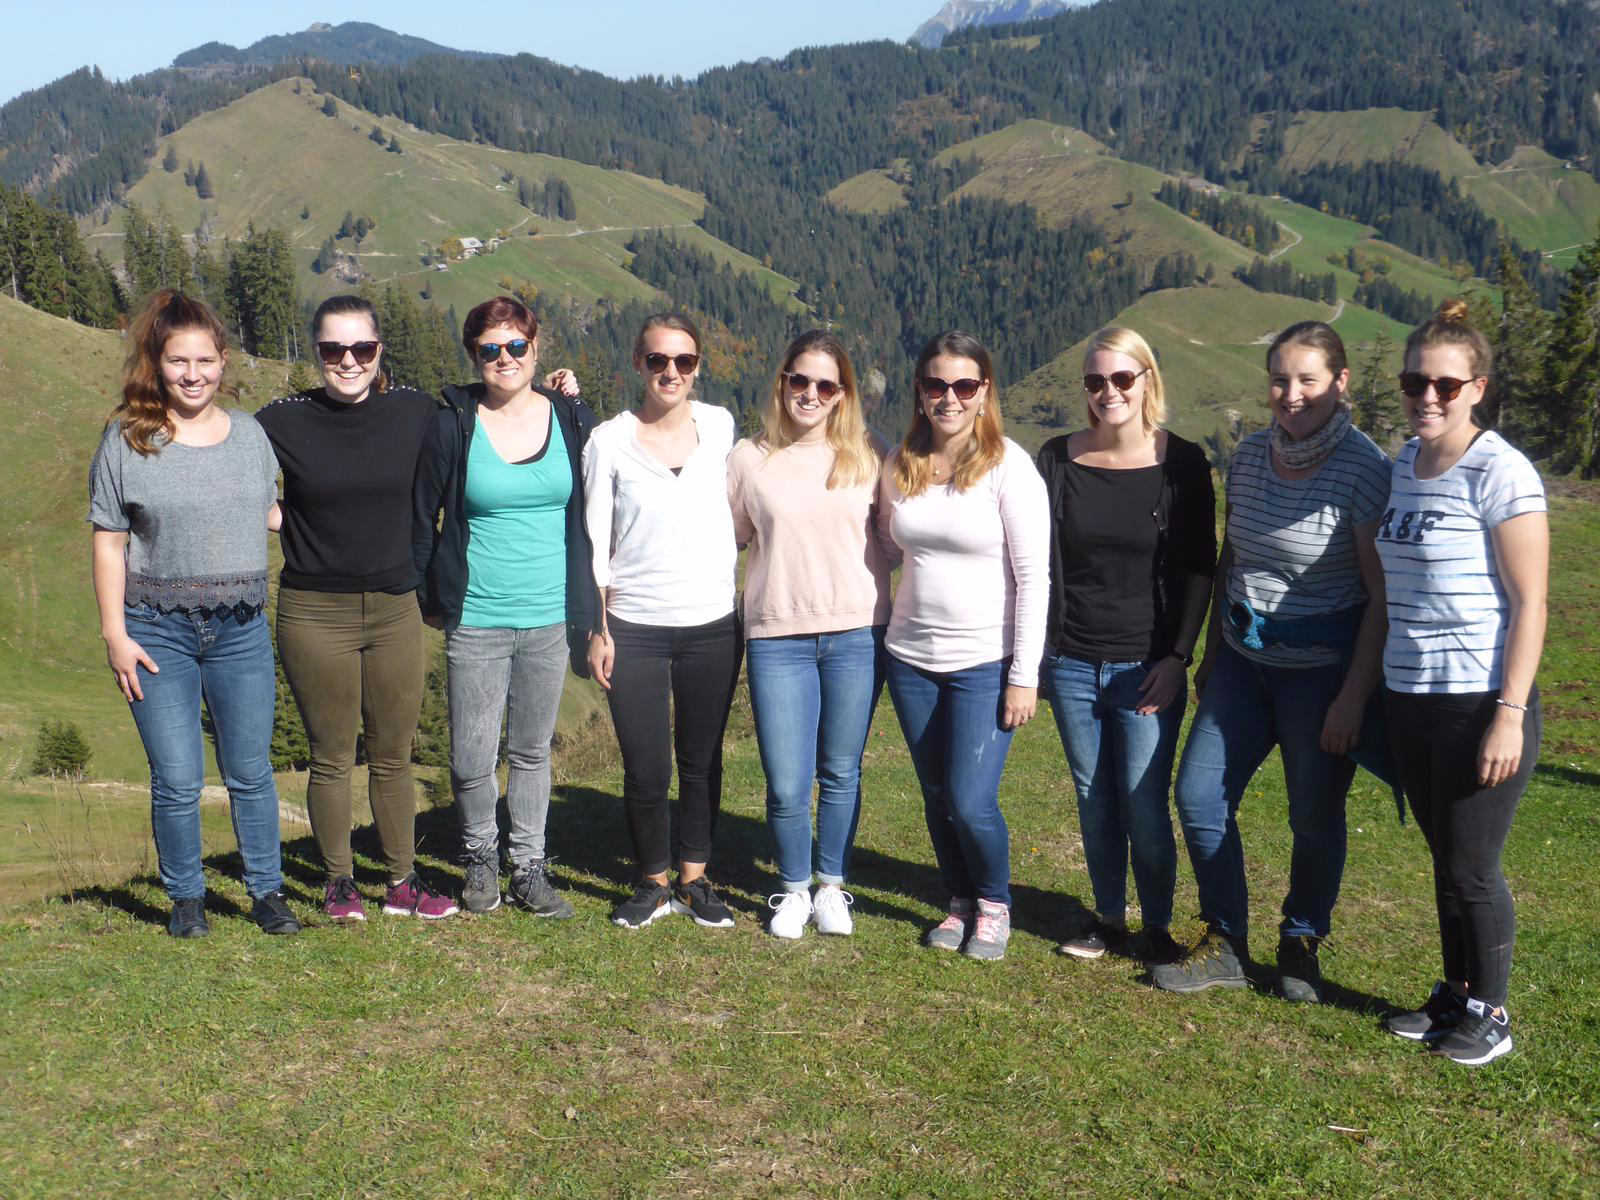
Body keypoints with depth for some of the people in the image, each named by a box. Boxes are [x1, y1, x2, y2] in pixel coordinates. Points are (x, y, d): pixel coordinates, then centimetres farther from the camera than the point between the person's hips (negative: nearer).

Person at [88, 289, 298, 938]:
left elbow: (272, 515, 20)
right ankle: (186, 898, 20)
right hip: (158, 631, -2)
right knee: (177, 781, 1)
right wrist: (114, 633, -4)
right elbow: (109, 543, 0)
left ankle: (267, 892, 22)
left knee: (250, 773, 8)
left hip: (241, 629, 2)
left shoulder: (249, 433, 7)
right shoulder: (127, 440, -1)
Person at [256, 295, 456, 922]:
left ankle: (402, 882, 24)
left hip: (396, 610, 2)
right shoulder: (283, 422, -5)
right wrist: (278, 519, -4)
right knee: (332, 759, 7)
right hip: (316, 614, -2)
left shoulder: (416, 412, 0)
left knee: (393, 757, 12)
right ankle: (339, 883, 23)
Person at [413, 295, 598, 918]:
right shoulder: (453, 424, -4)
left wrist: (586, 602, 9)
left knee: (532, 751, 12)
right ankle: (480, 858, 24)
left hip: (549, 618, 2)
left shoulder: (573, 418, 3)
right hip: (476, 620, -2)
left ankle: (529, 869, 25)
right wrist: (428, 598, 3)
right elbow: (422, 517, 4)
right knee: (472, 760, -1)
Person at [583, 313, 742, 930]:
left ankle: (695, 880, 27)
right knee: (645, 770, 2)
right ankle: (653, 884, 22)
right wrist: (598, 630, -3)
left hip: (712, 627, 2)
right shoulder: (609, 440, -3)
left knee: (701, 762, 11)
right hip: (635, 630, -2)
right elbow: (594, 545, -1)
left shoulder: (719, 425, 2)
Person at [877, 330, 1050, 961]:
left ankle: (994, 904, 21)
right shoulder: (901, 463, 3)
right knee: (937, 797, 13)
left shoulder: (1008, 466, -11)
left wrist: (1025, 674, -13)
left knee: (971, 803, -7)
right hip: (911, 657, 5)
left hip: (985, 663, -4)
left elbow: (1033, 576, -11)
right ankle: (961, 901, 35)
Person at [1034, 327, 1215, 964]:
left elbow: (1197, 569, -2)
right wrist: (1035, 649, 3)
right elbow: (1038, 559, 8)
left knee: (1145, 803, -1)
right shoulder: (1058, 458, 2)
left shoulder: (1182, 463, -3)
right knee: (1093, 799, 11)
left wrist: (1176, 657, -8)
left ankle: (1158, 924, 18)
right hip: (1071, 665, 3)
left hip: (1147, 667, -2)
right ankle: (1108, 916, 26)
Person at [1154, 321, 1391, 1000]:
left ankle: (1301, 946, 29)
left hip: (1322, 666, -5)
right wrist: (1212, 653, 15)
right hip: (1244, 657, 6)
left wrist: (1353, 697, -17)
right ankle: (1224, 945, 18)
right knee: (1198, 796, 3)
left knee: (1315, 816, 7)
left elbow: (1383, 594, -14)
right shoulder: (1249, 457, 3)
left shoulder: (1363, 471, -15)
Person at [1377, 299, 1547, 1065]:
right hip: (1410, 700, 6)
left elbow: (1530, 605, -13)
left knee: (1471, 867, 3)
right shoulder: (1400, 468, 8)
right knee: (1445, 861, 17)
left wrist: (1511, 715, -17)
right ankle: (1455, 994, 31)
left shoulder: (1500, 473, -12)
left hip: (1481, 704, -6)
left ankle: (1490, 1014, 21)